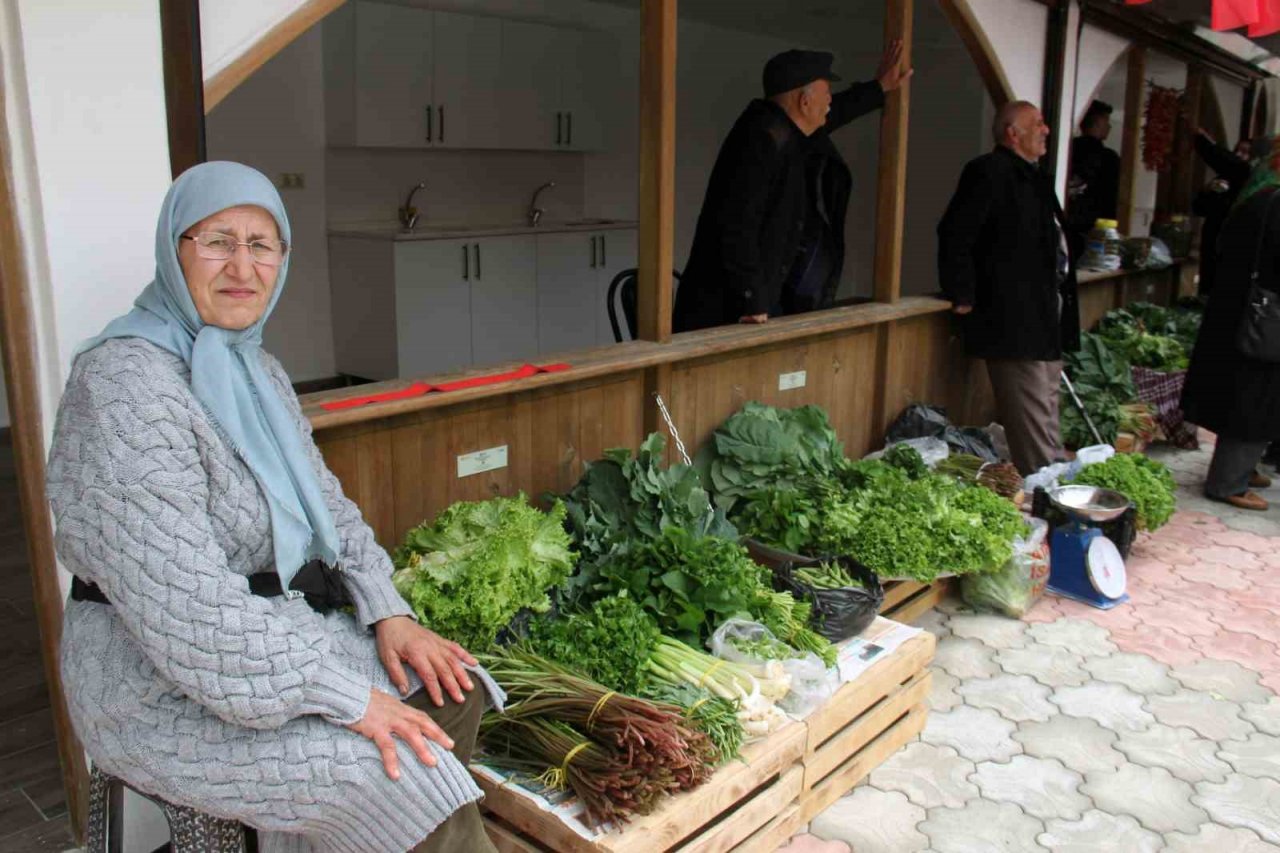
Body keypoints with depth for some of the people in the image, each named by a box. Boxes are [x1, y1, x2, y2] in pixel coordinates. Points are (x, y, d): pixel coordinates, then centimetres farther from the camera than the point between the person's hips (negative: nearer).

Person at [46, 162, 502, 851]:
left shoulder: (258, 370, 8)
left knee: (450, 694, -3)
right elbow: (179, 599, -28)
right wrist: (346, 698, -26)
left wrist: (387, 612, -3)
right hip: (156, 681, -8)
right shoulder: (125, 382, -21)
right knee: (401, 772, -22)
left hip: (277, 629, 9)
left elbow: (325, 503, 13)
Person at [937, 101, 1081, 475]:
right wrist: (964, 297, -16)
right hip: (1015, 324, -10)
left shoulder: (1032, 177, 21)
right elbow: (954, 234, -18)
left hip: (1045, 323, 10)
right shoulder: (989, 172, -9)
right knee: (1034, 427, -7)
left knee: (1046, 420, 17)